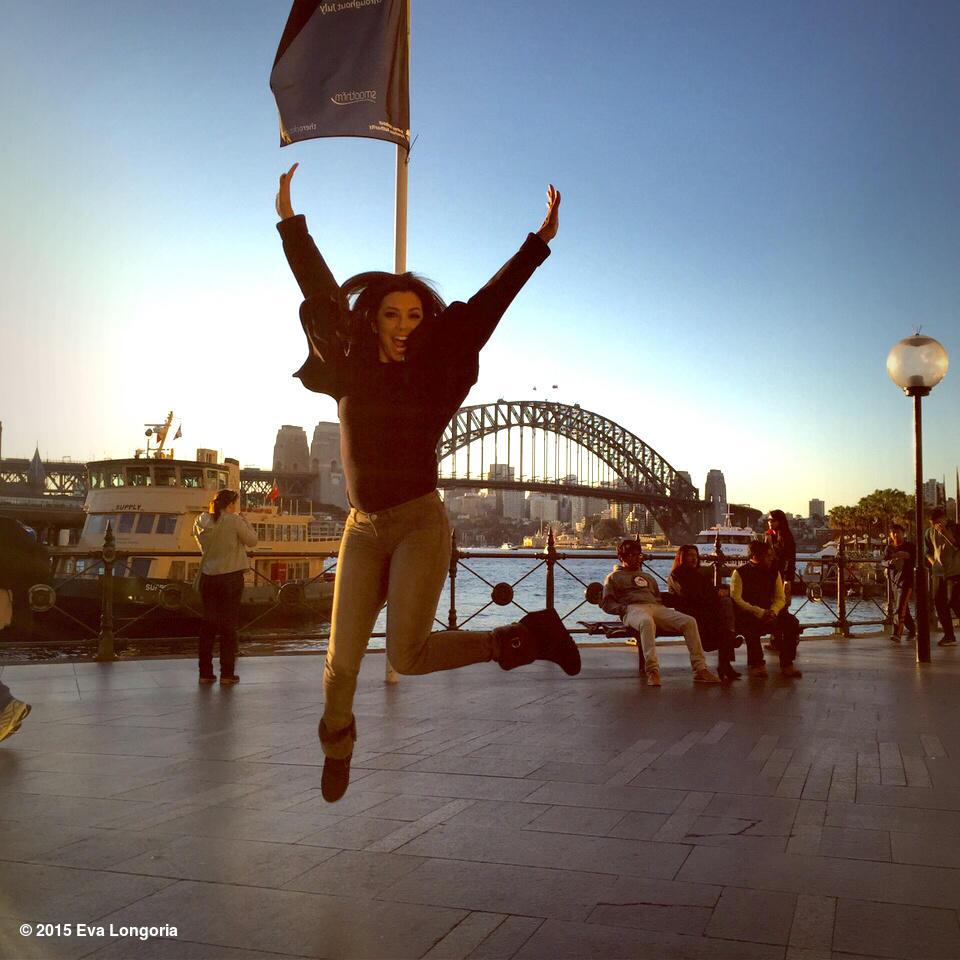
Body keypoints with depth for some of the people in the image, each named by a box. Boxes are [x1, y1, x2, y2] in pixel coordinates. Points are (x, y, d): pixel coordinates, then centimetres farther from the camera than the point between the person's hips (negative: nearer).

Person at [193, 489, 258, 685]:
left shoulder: (202, 521, 3)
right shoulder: (234, 521, -12)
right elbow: (252, 541, -4)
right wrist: (243, 520, 5)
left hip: (208, 577, 5)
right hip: (231, 577, -5)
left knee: (208, 624, 11)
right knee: (229, 626, 3)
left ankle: (205, 672, 13)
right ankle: (227, 673, 6)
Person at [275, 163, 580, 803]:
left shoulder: (434, 375, -2)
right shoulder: (350, 370, 5)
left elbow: (487, 304, -5)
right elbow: (321, 292, 9)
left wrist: (539, 242, -7)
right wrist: (289, 220, 11)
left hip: (421, 525, -3)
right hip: (363, 532, 4)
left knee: (407, 656, -16)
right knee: (342, 660, 5)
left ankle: (524, 636, 5)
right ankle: (338, 741, 37)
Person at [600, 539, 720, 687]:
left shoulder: (648, 576, 37)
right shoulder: (613, 577, 21)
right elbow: (606, 603, 10)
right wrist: (623, 608, -9)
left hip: (656, 607, 5)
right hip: (633, 608, -5)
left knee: (689, 621, -20)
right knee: (647, 622, -44)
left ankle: (699, 669, -22)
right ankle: (652, 671, -50)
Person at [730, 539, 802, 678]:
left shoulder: (774, 572, 8)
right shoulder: (740, 573, -8)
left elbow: (780, 598, 6)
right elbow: (736, 599, -17)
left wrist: (773, 612, -17)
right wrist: (759, 612, -27)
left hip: (767, 614, 5)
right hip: (745, 616, -5)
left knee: (792, 622, -19)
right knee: (752, 625, -38)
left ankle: (787, 664, -11)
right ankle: (755, 665, -22)